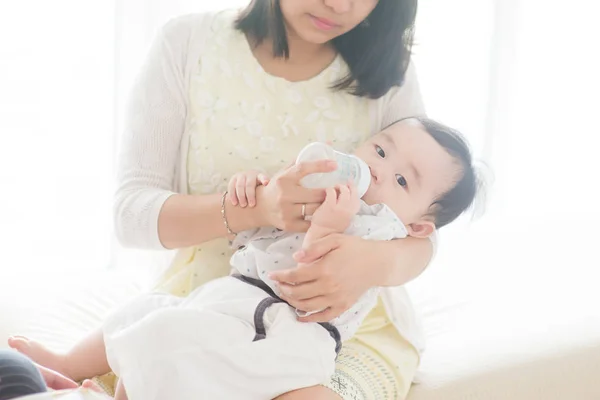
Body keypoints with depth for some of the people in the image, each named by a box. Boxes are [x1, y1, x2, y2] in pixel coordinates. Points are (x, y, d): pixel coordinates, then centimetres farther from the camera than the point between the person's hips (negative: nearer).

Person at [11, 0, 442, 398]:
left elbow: (422, 237, -4)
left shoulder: (387, 71, -3)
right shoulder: (189, 44, -5)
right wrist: (257, 207, -29)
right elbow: (133, 210, -10)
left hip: (338, 319, 2)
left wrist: (378, 262, -30)